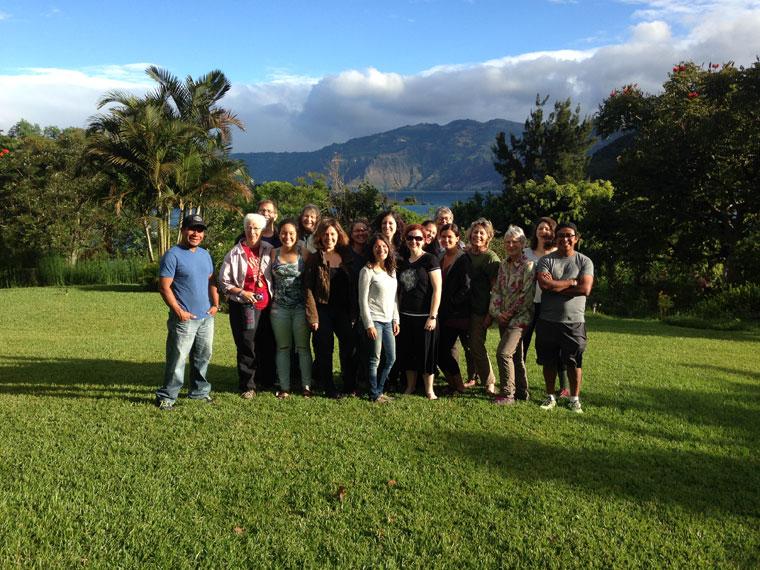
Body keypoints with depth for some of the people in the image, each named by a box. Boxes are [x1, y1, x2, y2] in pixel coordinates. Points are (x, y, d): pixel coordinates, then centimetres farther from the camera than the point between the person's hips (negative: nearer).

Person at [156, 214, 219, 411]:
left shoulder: (205, 254, 13)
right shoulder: (173, 255, -10)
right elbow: (164, 287, -13)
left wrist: (215, 304, 8)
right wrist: (178, 311, -17)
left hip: (206, 317, 7)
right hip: (184, 319, -7)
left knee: (203, 357, 16)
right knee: (177, 359, -5)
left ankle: (200, 391, 29)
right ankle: (166, 397, 6)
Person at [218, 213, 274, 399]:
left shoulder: (269, 250, 4)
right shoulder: (235, 253, -2)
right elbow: (223, 281, 1)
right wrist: (242, 292, -10)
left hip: (266, 303, 3)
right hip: (243, 305, -3)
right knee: (247, 345, -5)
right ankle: (247, 386, 5)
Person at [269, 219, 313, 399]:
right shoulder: (273, 253, 5)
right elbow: (270, 279, 12)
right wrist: (271, 297, -2)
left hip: (300, 307, -2)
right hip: (279, 308, 2)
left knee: (303, 347, 5)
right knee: (283, 348, 9)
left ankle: (306, 385, 13)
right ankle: (284, 387, 15)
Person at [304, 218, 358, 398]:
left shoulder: (347, 257, 7)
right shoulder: (314, 259, -3)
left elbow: (353, 287, 9)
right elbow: (308, 289, -7)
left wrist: (354, 313, 3)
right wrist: (312, 316, -14)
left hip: (343, 310, 3)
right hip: (323, 310, -3)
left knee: (348, 346, 3)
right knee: (324, 349, 3)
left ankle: (350, 386, 17)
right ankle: (329, 388, 14)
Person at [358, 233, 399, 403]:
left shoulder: (392, 270, 12)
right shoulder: (367, 271, -8)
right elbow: (363, 300, -11)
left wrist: (396, 320, 11)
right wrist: (369, 324, -15)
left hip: (388, 321, 7)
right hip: (374, 320, -7)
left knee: (391, 358, 10)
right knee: (374, 360, -1)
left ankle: (379, 390, 23)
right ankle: (374, 394, 11)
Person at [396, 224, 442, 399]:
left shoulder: (429, 260, -7)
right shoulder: (403, 262, 11)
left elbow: (437, 289, -11)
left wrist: (433, 316, -16)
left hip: (425, 316, -5)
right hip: (406, 316, 6)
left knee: (426, 352, 2)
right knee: (407, 352, 10)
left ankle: (429, 389, 15)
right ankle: (410, 386, 25)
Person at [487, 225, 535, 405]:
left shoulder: (528, 266, -9)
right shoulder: (503, 265, 11)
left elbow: (526, 295, -14)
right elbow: (496, 290, 9)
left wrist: (509, 313, -13)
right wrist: (497, 313, -4)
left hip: (519, 317, -7)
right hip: (503, 317, 7)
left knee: (504, 352, -17)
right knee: (515, 355, 13)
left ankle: (507, 394, -7)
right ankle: (521, 393, 23)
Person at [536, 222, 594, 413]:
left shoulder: (585, 262, 2)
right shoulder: (546, 260, 2)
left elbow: (585, 289, -12)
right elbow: (544, 284, -15)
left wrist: (555, 286, -11)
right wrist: (572, 282, -10)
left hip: (574, 321, -1)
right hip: (548, 320, 1)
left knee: (574, 362, 5)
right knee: (549, 361, 10)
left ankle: (575, 399, 19)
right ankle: (550, 397, 25)